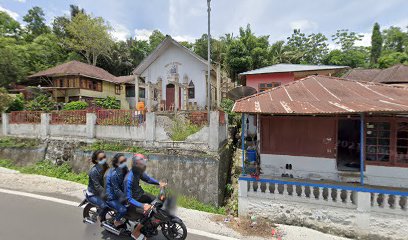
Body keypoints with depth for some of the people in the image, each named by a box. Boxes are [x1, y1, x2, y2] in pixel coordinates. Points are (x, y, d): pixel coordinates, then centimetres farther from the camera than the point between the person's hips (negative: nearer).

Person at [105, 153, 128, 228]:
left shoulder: (124, 169, -6)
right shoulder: (114, 174, -29)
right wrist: (126, 198, -27)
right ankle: (116, 220, 11)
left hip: (119, 193, 8)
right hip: (111, 197, -8)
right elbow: (116, 190, -26)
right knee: (123, 210, -20)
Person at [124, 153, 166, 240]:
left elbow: (147, 179, 7)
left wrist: (159, 183, -8)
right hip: (131, 203, -8)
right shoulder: (129, 179, -34)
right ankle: (135, 232, 2)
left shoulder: (138, 172, -10)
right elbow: (129, 198, -31)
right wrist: (142, 205, -39)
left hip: (140, 194, 8)